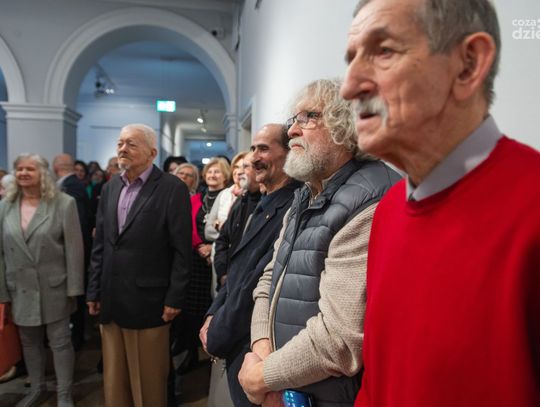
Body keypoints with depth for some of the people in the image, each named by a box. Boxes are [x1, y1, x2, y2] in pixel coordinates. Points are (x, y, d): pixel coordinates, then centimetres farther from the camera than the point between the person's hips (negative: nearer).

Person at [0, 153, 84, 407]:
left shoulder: (64, 203, -8)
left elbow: (74, 248, -9)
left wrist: (73, 288, -12)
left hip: (54, 287, -4)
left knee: (60, 341, 6)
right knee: (29, 341, 18)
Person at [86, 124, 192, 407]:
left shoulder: (172, 189, -9)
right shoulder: (110, 187, 11)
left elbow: (182, 251, -10)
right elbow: (100, 245, 12)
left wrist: (175, 299, -12)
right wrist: (94, 291, 9)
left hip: (147, 302, -5)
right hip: (110, 301, 6)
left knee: (148, 383, 10)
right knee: (113, 381, 17)